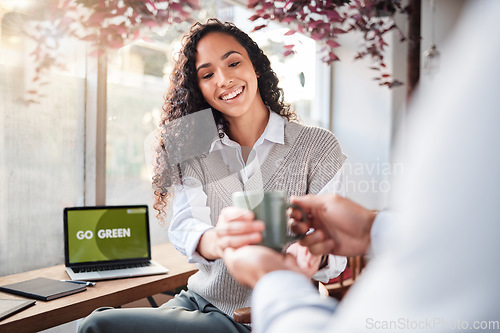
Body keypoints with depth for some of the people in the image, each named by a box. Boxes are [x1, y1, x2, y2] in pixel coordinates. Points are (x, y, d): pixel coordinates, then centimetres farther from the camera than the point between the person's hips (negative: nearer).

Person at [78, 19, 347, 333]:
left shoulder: (317, 146, -5)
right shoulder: (195, 149, 4)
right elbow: (182, 225, -9)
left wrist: (313, 256, -34)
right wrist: (216, 242, -33)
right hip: (200, 302, 4)